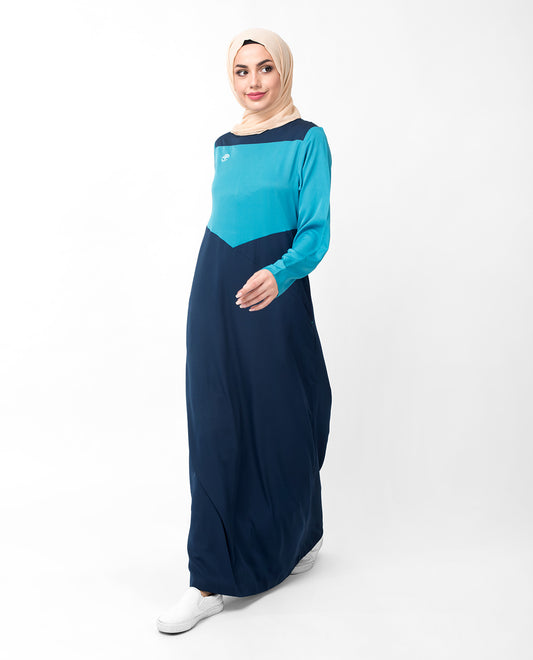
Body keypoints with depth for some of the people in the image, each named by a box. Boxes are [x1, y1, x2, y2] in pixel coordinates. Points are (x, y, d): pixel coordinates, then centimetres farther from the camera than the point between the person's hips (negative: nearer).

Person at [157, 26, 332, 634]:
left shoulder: (307, 140, -4)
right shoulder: (224, 145, 13)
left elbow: (315, 232, -12)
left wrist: (277, 274, -32)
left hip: (275, 294, -5)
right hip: (214, 291, 5)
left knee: (279, 424, 6)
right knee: (216, 430, 3)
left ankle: (300, 538, 34)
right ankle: (211, 580, 13)